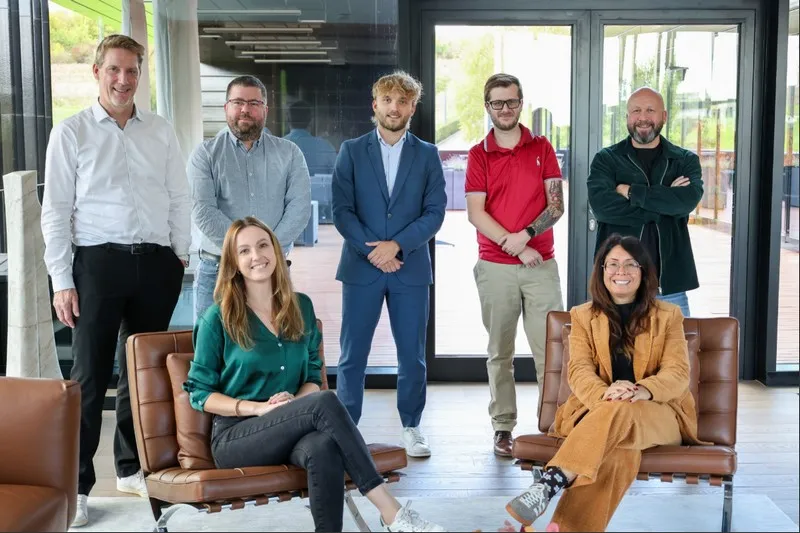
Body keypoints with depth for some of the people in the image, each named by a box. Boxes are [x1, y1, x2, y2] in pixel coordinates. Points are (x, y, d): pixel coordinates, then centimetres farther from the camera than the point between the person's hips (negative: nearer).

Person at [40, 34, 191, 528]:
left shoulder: (161, 132, 10)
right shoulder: (71, 132, 1)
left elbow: (179, 199, 13)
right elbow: (56, 210, -2)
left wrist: (181, 256, 5)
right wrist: (62, 280, -7)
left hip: (156, 263, 3)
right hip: (98, 262, -3)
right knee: (90, 375, -2)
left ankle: (132, 468, 26)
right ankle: (77, 484, 6)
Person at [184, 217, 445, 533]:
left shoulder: (301, 307, 12)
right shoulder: (218, 319, -2)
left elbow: (314, 377, 15)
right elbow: (200, 393, -1)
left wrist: (295, 402, -9)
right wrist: (259, 407, -15)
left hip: (289, 432, 4)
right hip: (235, 436, -3)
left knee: (324, 449, -37)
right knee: (326, 403, -32)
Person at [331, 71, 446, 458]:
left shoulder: (427, 155, 8)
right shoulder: (351, 151, 5)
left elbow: (435, 211, 0)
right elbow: (341, 210, -1)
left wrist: (396, 245, -12)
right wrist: (373, 252, -11)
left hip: (411, 266, 1)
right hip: (361, 266, -1)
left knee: (412, 354, 6)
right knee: (352, 354, 3)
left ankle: (411, 427, 20)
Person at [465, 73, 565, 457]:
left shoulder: (542, 148, 9)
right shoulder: (478, 154, 6)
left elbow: (556, 205, 2)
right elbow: (476, 213, -3)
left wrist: (526, 234, -14)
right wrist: (516, 248, -11)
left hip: (541, 264, 1)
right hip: (495, 266, 0)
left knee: (549, 349, -3)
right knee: (500, 351, 4)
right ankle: (503, 428, 12)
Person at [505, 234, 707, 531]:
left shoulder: (668, 316, 11)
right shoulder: (582, 316, 13)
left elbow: (678, 373, -1)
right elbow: (579, 371, -2)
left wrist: (644, 390, -26)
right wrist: (605, 393, -27)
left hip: (659, 412, 0)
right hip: (598, 409, 1)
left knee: (619, 413, -38)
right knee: (620, 448, -38)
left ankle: (549, 485, -51)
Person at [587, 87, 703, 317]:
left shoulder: (685, 160, 9)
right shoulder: (606, 159, 5)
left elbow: (688, 199, -12)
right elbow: (602, 205, -14)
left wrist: (631, 192, -11)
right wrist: (665, 205, -11)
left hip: (670, 282, 1)